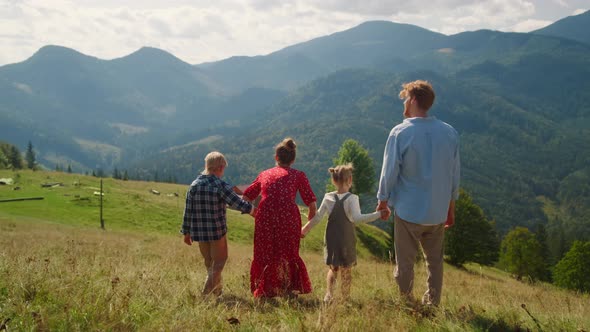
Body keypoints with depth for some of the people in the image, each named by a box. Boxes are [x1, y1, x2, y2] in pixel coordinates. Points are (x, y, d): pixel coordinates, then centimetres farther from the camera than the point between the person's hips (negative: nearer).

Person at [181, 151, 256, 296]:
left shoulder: (194, 185, -1)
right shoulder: (221, 186, -15)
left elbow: (188, 211, 2)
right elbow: (238, 203, -14)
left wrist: (186, 232, 11)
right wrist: (253, 210, 4)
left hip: (198, 231, 5)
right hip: (217, 230, -5)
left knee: (209, 262, 21)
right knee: (219, 261, 12)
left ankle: (217, 291, 34)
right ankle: (207, 293, 5)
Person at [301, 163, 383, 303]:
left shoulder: (328, 197, -2)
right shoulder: (352, 198, -14)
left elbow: (317, 217, -1)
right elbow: (357, 218, -27)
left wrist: (304, 229, 11)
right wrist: (378, 214, -27)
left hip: (331, 240, 3)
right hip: (347, 241, -3)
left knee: (333, 269, 17)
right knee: (346, 270, 12)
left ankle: (329, 293, -3)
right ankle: (345, 298, 16)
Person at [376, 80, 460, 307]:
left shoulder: (400, 133, -14)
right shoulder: (450, 133, -1)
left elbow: (389, 171, -9)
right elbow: (454, 175, 6)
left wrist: (383, 201, 6)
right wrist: (451, 207, 17)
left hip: (408, 210, -4)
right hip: (438, 211, 4)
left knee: (405, 262, 9)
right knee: (435, 260, 18)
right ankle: (433, 304, 27)